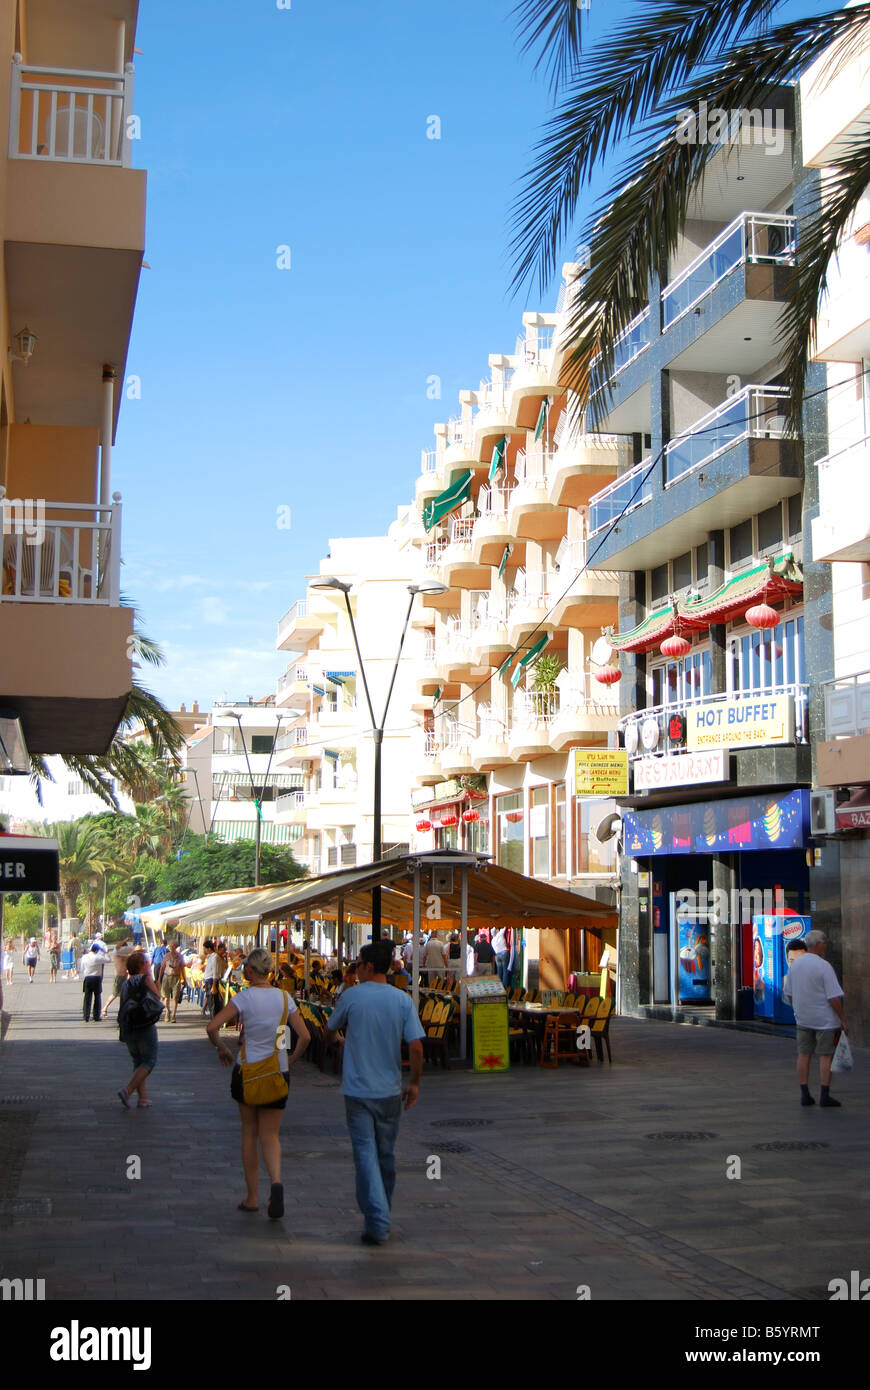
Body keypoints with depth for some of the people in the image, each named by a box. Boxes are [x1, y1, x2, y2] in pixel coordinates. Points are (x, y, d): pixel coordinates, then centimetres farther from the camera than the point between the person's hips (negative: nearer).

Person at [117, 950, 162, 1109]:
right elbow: (157, 997, 4)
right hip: (145, 1028, -7)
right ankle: (128, 1090, -17)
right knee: (149, 1062, 0)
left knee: (138, 1062, 15)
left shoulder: (126, 983, 11)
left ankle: (143, 1097, 11)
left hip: (127, 1028, 7)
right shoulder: (145, 979, -9)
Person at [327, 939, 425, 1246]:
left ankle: (377, 1223, -12)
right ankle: (381, 1216, 29)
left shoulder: (351, 997, -9)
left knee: (365, 1154, -2)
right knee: (386, 1155, 16)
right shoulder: (403, 1000, -5)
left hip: (357, 1091, -2)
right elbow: (416, 1047, -10)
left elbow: (332, 1027, 9)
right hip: (389, 1091, 3)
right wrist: (414, 1083, 2)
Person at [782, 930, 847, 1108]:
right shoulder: (824, 966, -17)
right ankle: (825, 1096, 2)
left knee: (804, 1055, 9)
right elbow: (834, 997, -18)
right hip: (825, 1019, -6)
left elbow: (788, 993, 11)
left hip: (803, 1019, 6)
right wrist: (843, 1019, -10)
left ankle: (805, 1095, 10)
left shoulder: (794, 964, 4)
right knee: (826, 1056, 1)